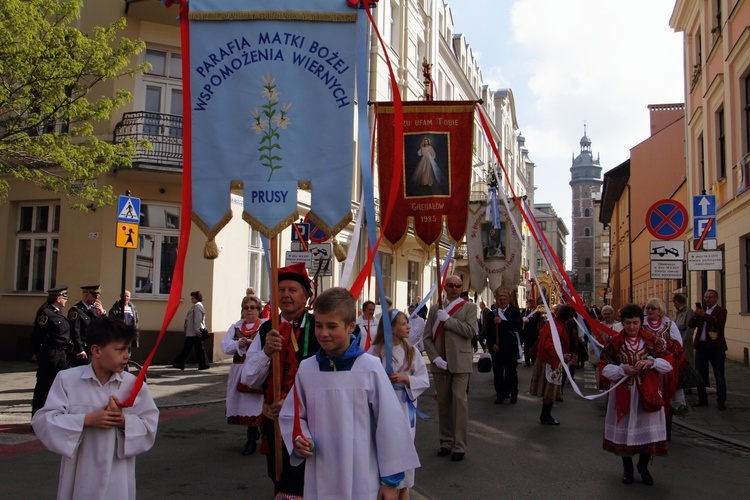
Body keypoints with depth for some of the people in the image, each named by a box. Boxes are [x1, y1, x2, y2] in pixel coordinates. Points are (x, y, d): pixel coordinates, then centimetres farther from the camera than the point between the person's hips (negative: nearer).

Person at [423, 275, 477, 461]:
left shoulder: (469, 307, 4)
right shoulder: (435, 309, 13)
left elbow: (470, 330, -12)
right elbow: (427, 336, 7)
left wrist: (447, 319, -14)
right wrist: (435, 358, -7)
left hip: (460, 362, -3)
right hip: (439, 363, 4)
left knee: (459, 401, -6)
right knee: (443, 402, 9)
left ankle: (459, 446, 0)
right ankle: (446, 442, 19)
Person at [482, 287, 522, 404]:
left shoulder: (514, 312, 2)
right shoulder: (492, 314, 7)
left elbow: (518, 327, -15)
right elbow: (487, 332, 8)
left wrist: (502, 322, -21)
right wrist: (492, 344, -6)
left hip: (510, 348, -2)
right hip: (496, 348, 2)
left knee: (511, 371, 2)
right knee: (498, 372, 6)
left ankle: (513, 393, 15)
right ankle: (500, 394, 14)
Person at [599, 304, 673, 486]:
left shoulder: (652, 340, -1)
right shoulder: (614, 342, -3)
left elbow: (668, 362, 0)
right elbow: (603, 367, -2)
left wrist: (652, 362, -18)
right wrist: (622, 369, -18)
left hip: (647, 392, 0)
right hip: (623, 393, 0)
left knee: (649, 431, 2)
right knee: (624, 430, 8)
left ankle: (643, 467, 28)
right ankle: (627, 467, 30)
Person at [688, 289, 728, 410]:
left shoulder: (721, 311, -3)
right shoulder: (701, 310, 12)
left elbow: (719, 323, -23)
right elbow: (691, 325, 4)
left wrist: (703, 315, -29)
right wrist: (695, 315, -14)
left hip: (716, 347, -5)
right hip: (701, 346, 5)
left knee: (719, 376, 1)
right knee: (700, 374, 11)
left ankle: (721, 401, 12)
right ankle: (702, 399, 22)